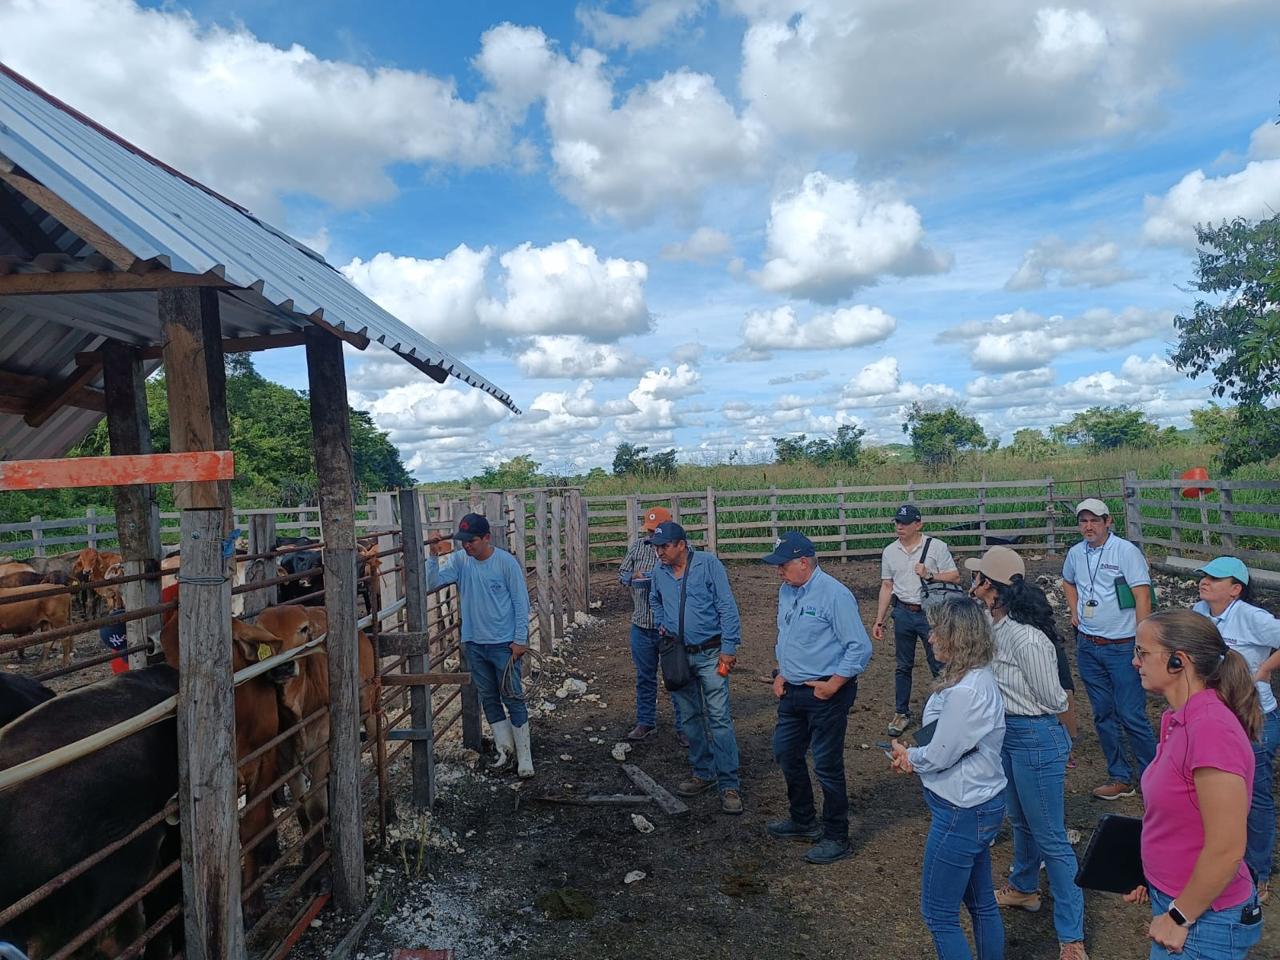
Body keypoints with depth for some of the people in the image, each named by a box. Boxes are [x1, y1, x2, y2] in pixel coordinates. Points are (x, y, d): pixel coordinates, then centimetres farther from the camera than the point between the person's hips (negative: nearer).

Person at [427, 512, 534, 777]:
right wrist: (433, 554, -22)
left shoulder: (506, 562, -13)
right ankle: (504, 748, 28)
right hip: (474, 643, 5)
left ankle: (524, 756, 8)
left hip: (504, 644, -4)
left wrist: (520, 639, -10)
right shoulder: (459, 560, -1)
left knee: (513, 698, 0)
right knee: (488, 698, 14)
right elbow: (432, 582, -11)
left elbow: (521, 602, -9)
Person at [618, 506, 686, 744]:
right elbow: (622, 574, 12)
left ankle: (683, 727, 17)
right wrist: (633, 577, -10)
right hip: (642, 624, 4)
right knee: (644, 678, 15)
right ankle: (645, 722, 29)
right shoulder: (637, 546, 5)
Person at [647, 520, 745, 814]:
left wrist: (728, 649, -15)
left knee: (719, 718, -7)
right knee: (690, 718, 13)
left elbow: (727, 607, -13)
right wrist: (662, 626, 8)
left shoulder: (708, 565, -12)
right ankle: (703, 773, 28)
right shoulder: (659, 572, 3)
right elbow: (655, 601, 24)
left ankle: (729, 784, -2)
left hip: (709, 654, -5)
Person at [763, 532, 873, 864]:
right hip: (793, 691, 9)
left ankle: (837, 839, 19)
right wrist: (781, 674, 11)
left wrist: (832, 686, -18)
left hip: (826, 695, -9)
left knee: (827, 765, 1)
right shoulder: (786, 591, 6)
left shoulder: (834, 594, -20)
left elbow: (860, 647, -20)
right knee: (786, 754, 18)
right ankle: (803, 821, 38)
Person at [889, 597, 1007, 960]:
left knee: (938, 913, 5)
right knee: (981, 902, 22)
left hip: (961, 814, -10)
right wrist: (915, 756, 0)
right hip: (983, 804, 10)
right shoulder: (980, 677, 4)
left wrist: (907, 754, -1)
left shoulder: (964, 692, -28)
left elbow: (939, 756, -21)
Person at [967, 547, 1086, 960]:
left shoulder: (1024, 636, -30)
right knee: (1020, 819, 29)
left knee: (1050, 838, 2)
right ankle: (1023, 887, 51)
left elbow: (1052, 700, -20)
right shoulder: (997, 624, -3)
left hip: (1035, 737, -9)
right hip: (1009, 732, 9)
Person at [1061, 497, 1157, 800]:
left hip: (1121, 647, -6)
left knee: (1131, 715, -5)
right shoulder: (1075, 553, 6)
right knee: (1104, 715, 11)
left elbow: (1142, 597, -14)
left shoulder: (1126, 551, -11)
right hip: (1087, 647, 6)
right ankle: (1120, 778, 22)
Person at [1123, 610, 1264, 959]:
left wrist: (1179, 918, -16)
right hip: (1174, 898, 8)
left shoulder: (1211, 730, -27)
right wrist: (1152, 873, 12)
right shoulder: (1181, 720, 0)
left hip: (1202, 920, -8)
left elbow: (1226, 850, -25)